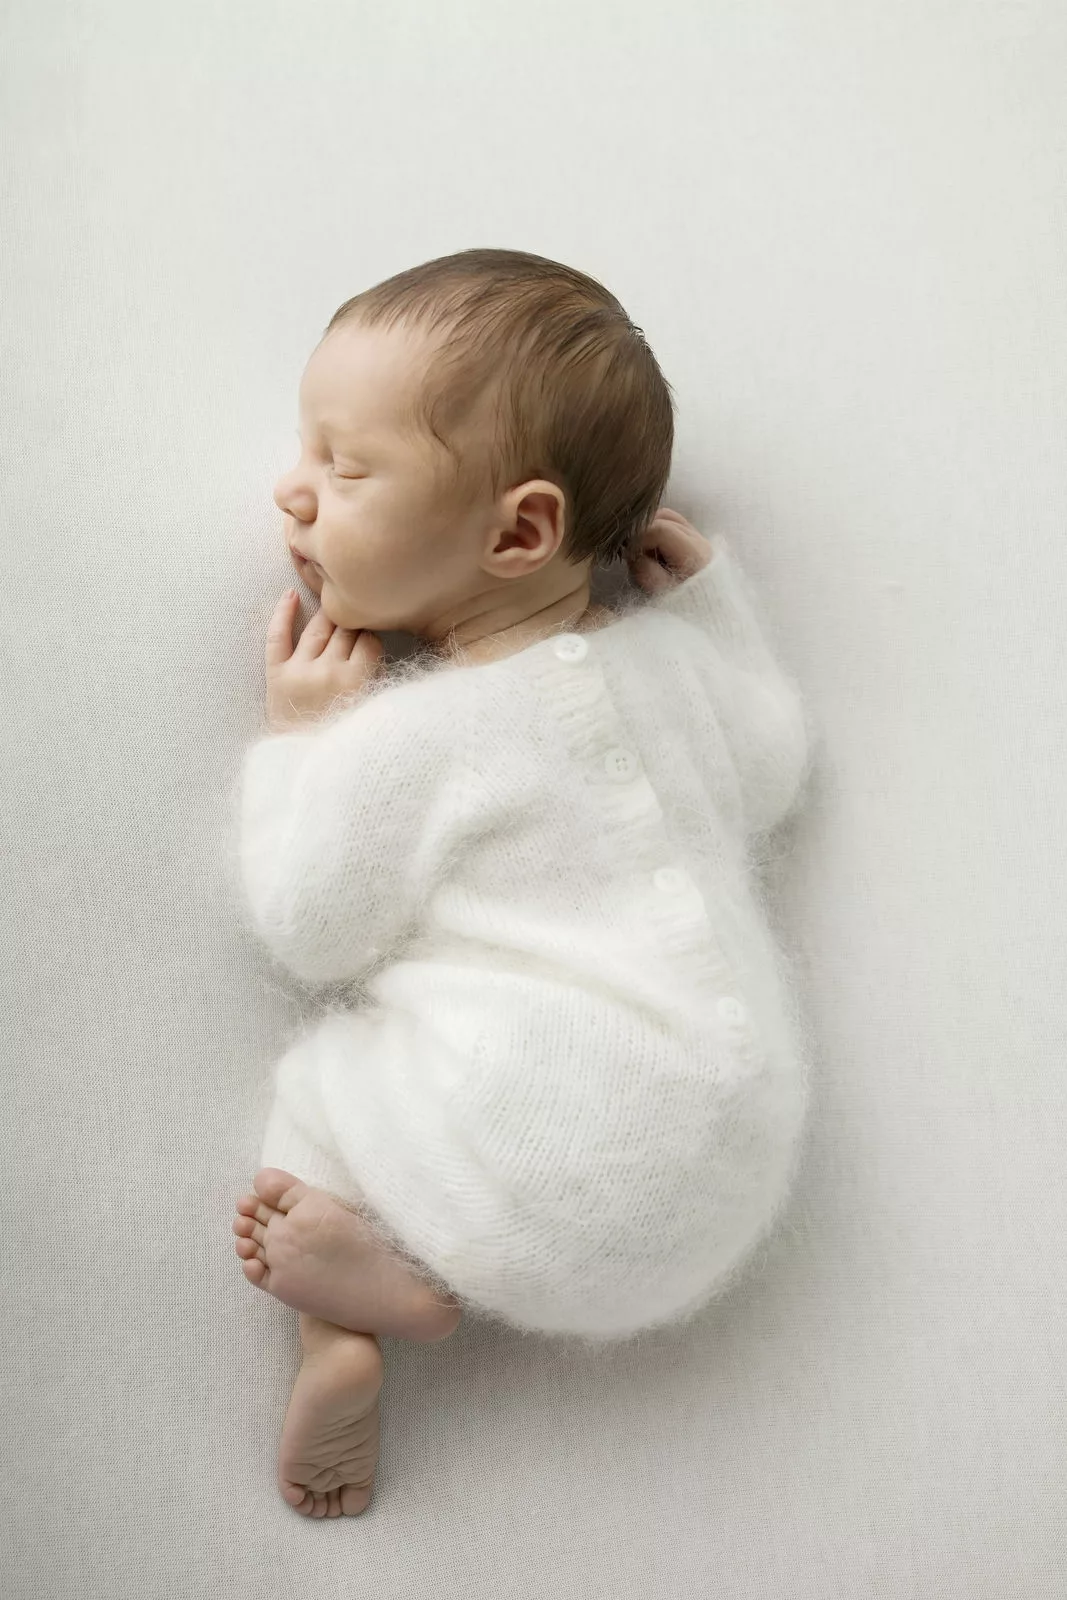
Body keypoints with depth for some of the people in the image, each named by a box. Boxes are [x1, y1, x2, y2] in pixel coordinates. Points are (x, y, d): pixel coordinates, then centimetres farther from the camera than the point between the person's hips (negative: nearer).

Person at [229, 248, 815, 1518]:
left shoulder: (404, 737, -15)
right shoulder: (671, 654, 0)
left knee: (317, 1085, 19)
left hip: (531, 1148, -5)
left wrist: (296, 739, 2)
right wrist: (708, 591, 17)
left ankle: (377, 1289, -4)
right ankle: (418, 1264, 2)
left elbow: (312, 938, -5)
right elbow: (771, 774, 19)